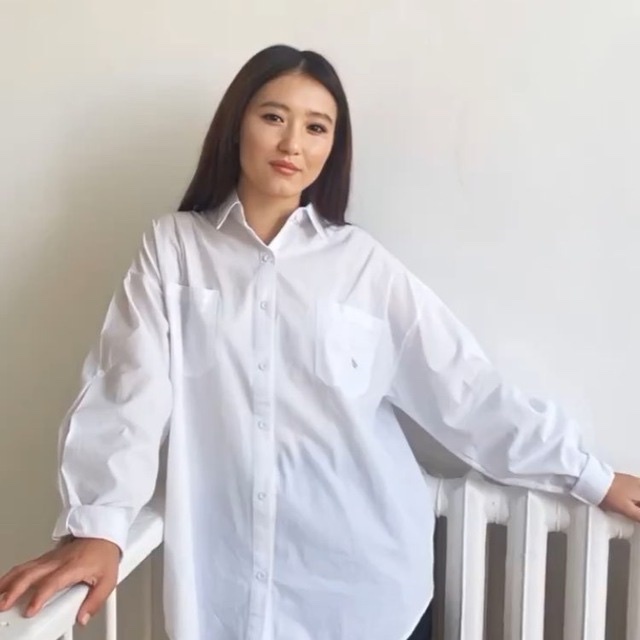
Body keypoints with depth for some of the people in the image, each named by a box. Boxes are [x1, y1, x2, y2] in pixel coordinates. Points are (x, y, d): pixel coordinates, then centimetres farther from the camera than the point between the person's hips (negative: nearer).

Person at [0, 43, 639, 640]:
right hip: (223, 580, 0)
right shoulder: (172, 246, 1)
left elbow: (468, 390, 2)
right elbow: (126, 391, -7)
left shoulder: (363, 263, 0)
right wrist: (97, 525, -19)